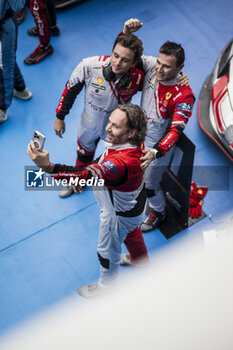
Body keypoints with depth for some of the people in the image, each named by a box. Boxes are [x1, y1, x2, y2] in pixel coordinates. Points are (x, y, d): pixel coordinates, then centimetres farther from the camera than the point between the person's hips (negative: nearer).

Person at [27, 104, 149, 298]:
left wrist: (48, 167, -74)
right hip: (132, 201, 9)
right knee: (130, 231, 38)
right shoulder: (133, 142, -20)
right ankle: (142, 262, 69)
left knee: (108, 251, 20)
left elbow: (89, 175, -62)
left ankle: (105, 287, 51)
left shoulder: (122, 162, -48)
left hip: (119, 213, -9)